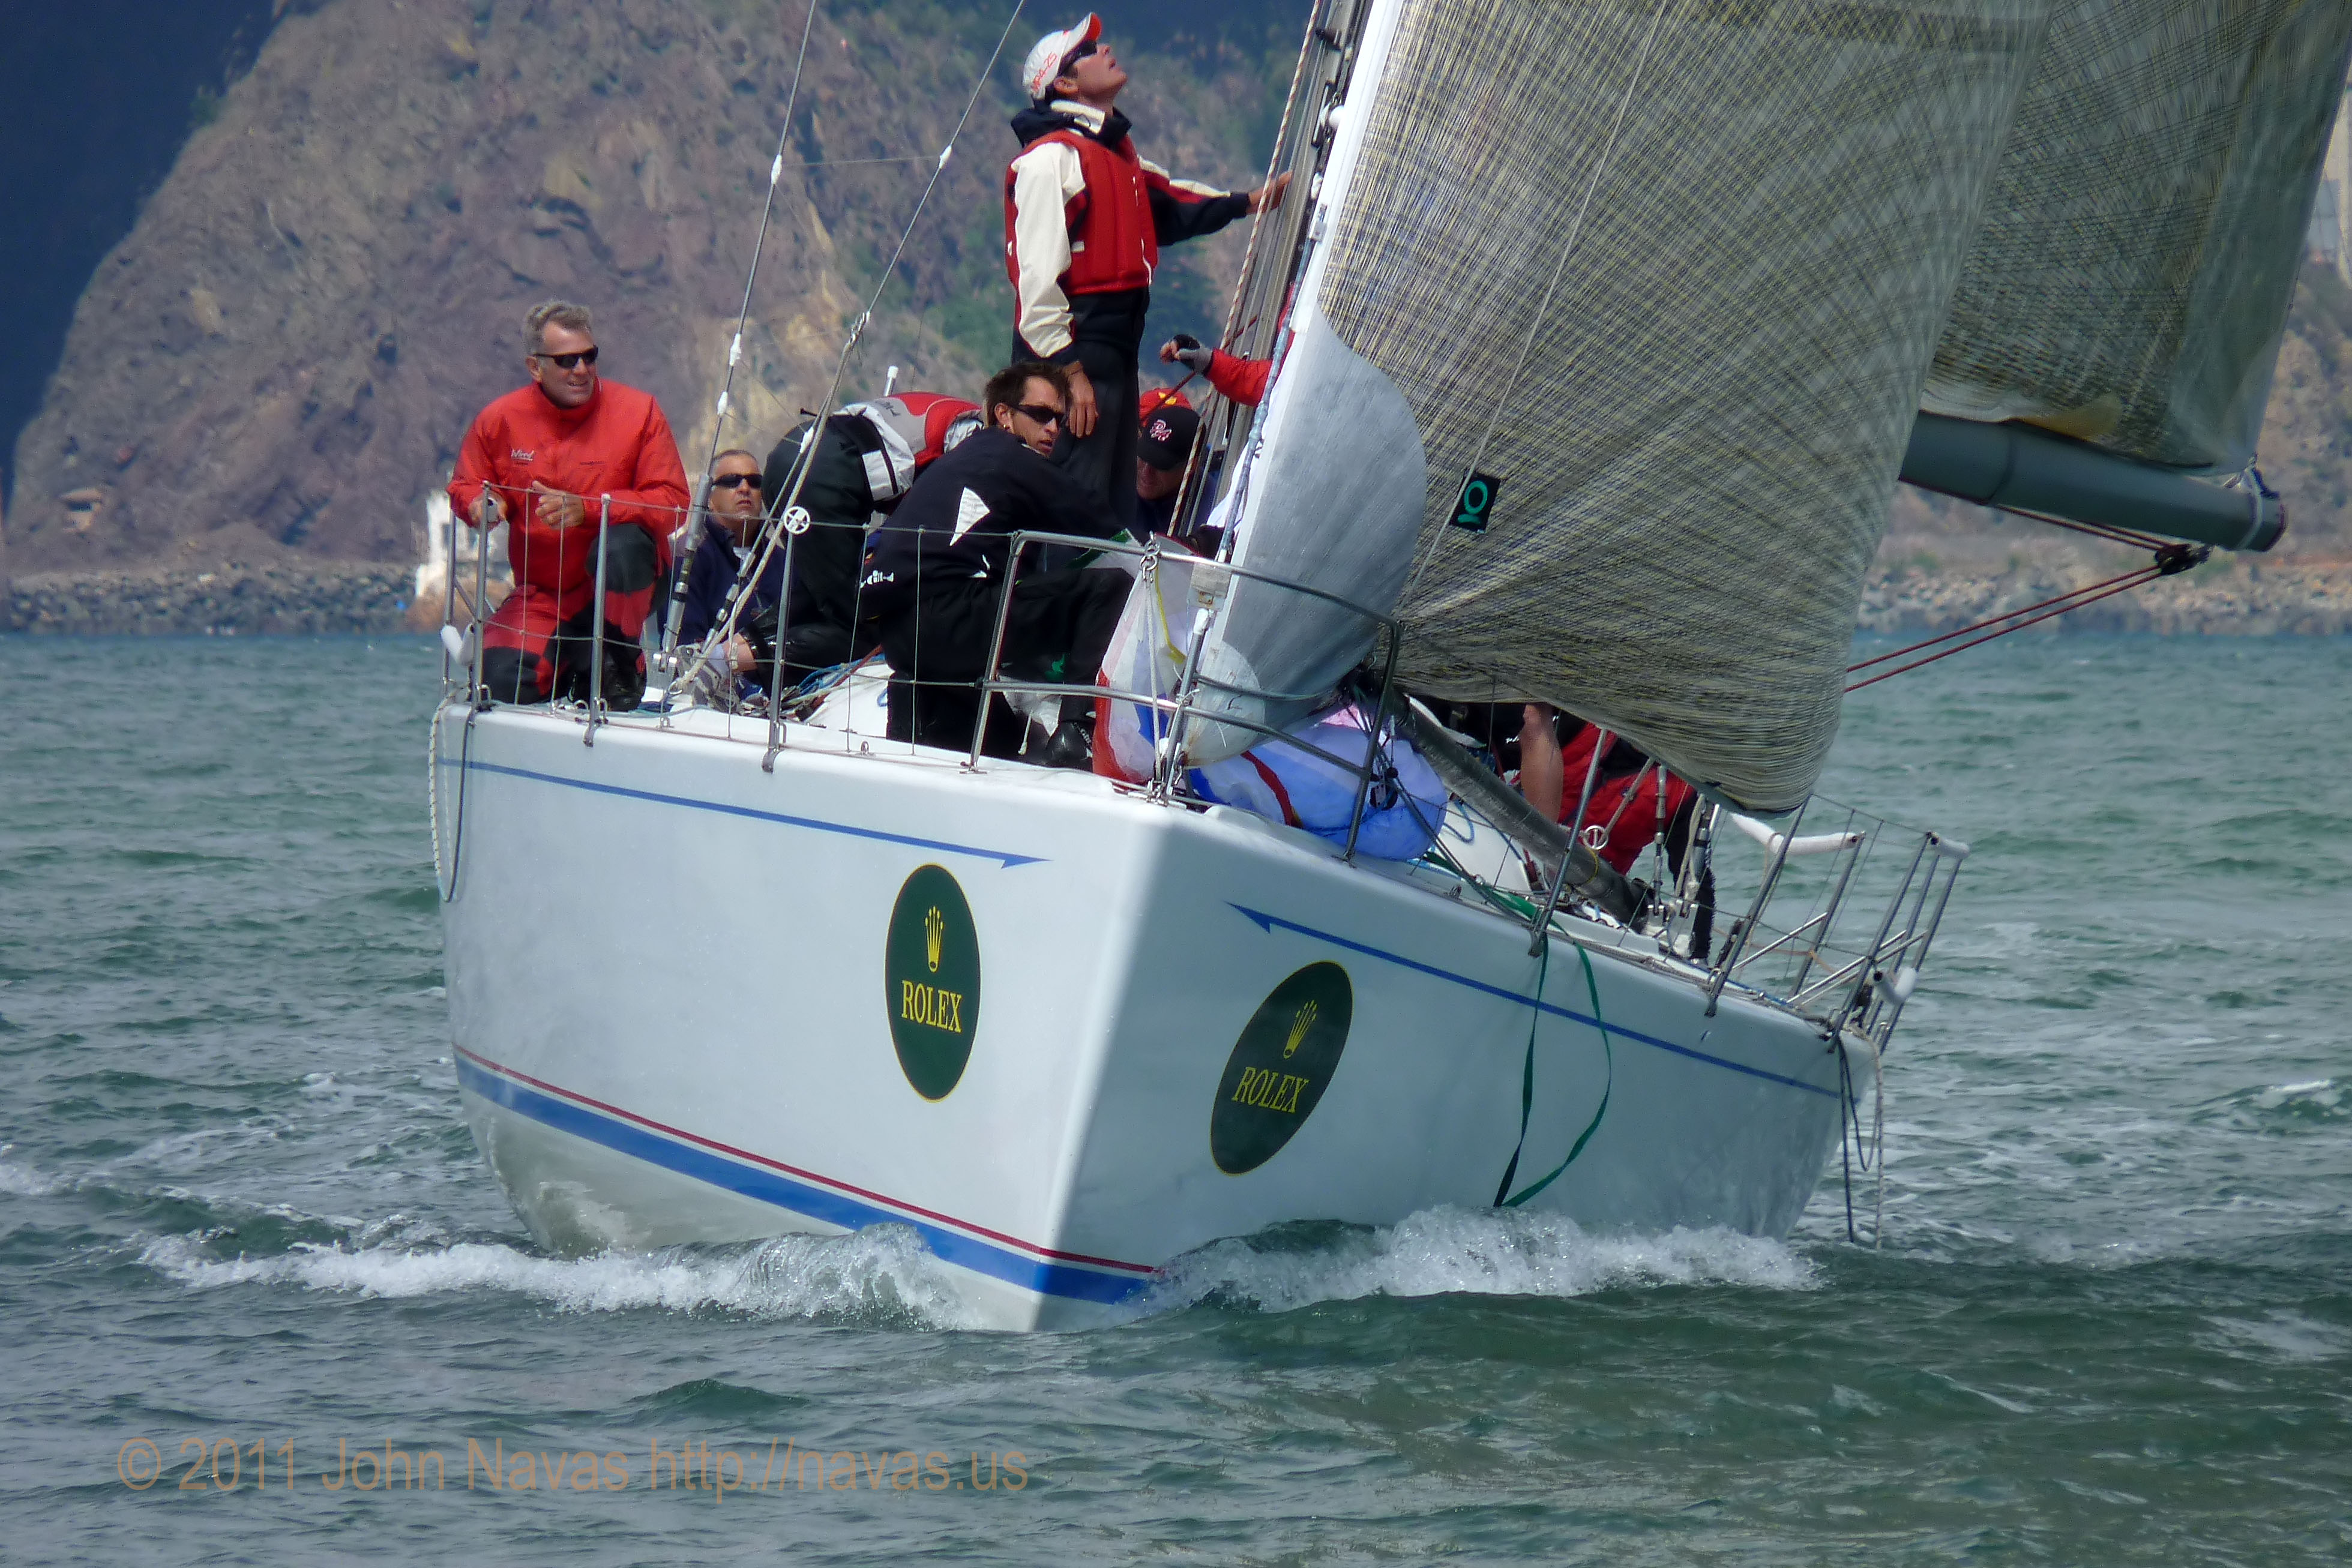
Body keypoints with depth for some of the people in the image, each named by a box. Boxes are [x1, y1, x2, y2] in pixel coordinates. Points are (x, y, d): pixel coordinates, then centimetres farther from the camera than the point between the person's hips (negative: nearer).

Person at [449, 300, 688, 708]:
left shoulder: (638, 410, -10)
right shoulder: (500, 420, -2)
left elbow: (672, 504, -15)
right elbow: (464, 486, 13)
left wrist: (586, 508, -27)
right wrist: (481, 503, -13)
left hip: (621, 586, -2)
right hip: (540, 599, 2)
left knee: (623, 544, -38)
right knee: (499, 685, -22)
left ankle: (621, 662, -9)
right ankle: (572, 666, 14)